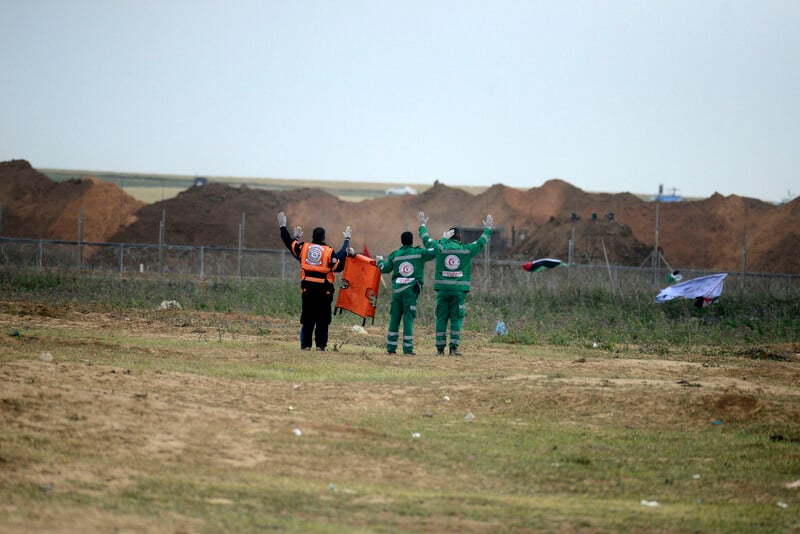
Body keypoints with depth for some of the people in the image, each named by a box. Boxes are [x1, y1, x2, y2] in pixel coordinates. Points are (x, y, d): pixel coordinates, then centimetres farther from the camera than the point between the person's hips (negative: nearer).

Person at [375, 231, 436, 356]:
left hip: (397, 289, 2)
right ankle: (408, 349, -7)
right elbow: (435, 252, 5)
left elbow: (385, 269, 13)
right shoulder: (419, 253, 1)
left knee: (394, 318, 9)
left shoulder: (395, 255, 7)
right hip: (410, 290, -2)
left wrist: (380, 261, 35)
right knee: (408, 318, -2)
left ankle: (391, 347, 10)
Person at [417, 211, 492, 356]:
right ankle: (454, 347, -6)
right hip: (459, 290, -1)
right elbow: (481, 242, 15)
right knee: (456, 319, 1)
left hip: (442, 289, 1)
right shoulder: (467, 250, 1)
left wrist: (422, 225, 33)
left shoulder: (440, 248, 2)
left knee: (441, 319, 4)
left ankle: (440, 348, 2)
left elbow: (426, 239, 17)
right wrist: (487, 228, 31)